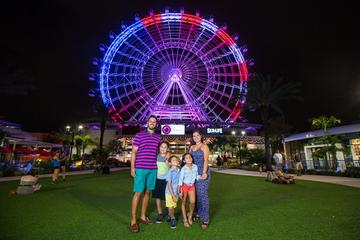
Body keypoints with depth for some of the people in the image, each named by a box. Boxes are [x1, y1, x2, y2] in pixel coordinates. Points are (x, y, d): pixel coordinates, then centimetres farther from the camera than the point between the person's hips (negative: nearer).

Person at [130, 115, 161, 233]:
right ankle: (133, 220, 11)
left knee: (147, 192, 12)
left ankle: (143, 216, 27)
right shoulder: (139, 135, -1)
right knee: (138, 193, -1)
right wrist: (132, 168, -8)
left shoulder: (158, 137, 11)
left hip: (153, 169, 4)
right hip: (140, 168, -4)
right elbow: (133, 152, -2)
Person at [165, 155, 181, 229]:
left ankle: (170, 217, 39)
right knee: (170, 208, 3)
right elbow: (169, 184, -17)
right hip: (169, 193, -4)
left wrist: (178, 192, 2)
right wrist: (173, 195, -17)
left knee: (173, 207, 14)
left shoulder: (179, 171, -4)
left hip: (176, 192, 4)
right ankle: (173, 218, 29)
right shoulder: (170, 172, -18)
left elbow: (179, 183, 5)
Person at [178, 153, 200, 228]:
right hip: (184, 186, -3)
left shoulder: (195, 167, -9)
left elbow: (197, 176, 1)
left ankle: (190, 216, 22)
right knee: (183, 203, 8)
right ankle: (185, 219, 24)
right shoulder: (183, 169, -19)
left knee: (192, 202, -6)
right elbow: (180, 179, -14)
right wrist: (179, 190, -13)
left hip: (192, 186, 3)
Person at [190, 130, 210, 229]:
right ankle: (198, 214, 22)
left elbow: (206, 160, -11)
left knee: (203, 194, -7)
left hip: (202, 172, -5)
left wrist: (204, 172, -21)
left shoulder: (204, 146, -2)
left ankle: (205, 219, 1)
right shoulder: (192, 147, 15)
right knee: (196, 194, 8)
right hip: (194, 172, 6)